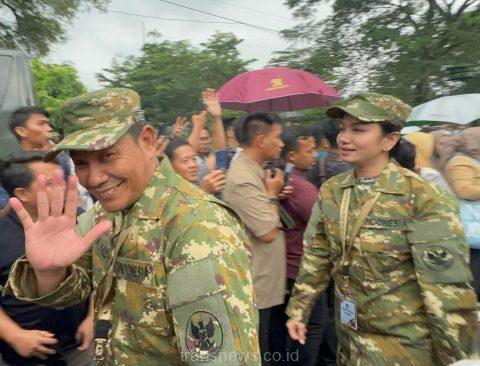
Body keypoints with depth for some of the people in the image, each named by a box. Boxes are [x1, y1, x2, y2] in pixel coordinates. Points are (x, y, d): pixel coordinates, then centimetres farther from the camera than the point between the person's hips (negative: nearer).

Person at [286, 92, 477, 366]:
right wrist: (298, 310, 5)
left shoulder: (424, 199, -20)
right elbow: (316, 257, 3)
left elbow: (448, 289, -17)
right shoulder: (331, 191, -4)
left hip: (403, 343, -5)